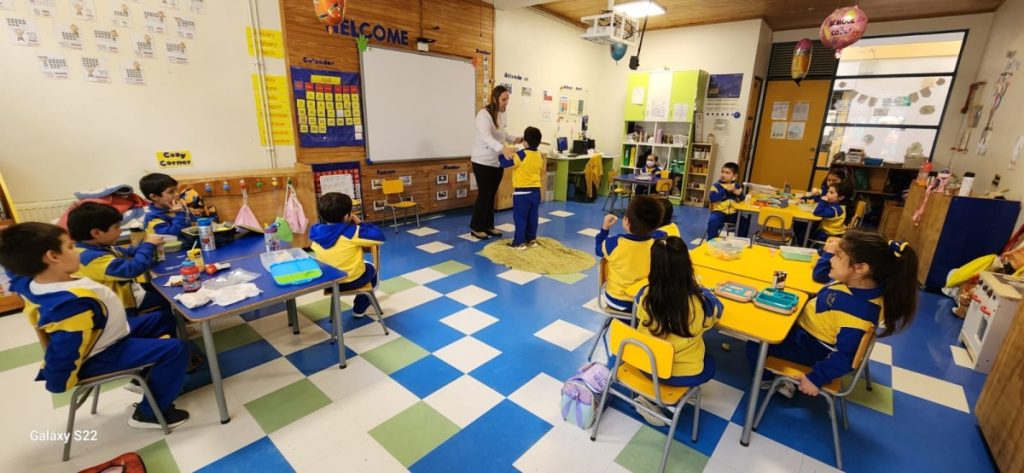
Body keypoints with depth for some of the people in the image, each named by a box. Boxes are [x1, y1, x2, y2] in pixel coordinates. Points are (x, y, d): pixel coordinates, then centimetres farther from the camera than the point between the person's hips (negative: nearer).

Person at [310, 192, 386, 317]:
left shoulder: (316, 232, -9)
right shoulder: (353, 232, -26)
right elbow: (380, 237, -22)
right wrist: (360, 223, -12)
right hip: (352, 281, -5)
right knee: (372, 268, 31)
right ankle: (360, 309, 43)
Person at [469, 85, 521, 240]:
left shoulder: (502, 114, 8)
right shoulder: (484, 114, -18)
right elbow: (486, 136, -33)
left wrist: (514, 139, 5)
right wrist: (502, 148, -48)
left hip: (498, 162, 8)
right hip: (483, 162, -7)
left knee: (492, 195, 12)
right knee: (484, 194, -2)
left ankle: (488, 225, 24)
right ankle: (476, 227, 13)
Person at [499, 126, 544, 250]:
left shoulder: (521, 155, -16)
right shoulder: (539, 156, 5)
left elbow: (504, 163, -16)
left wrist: (502, 153, 1)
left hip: (522, 192, -6)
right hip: (536, 191, 7)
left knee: (520, 217, 0)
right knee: (533, 217, 13)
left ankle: (520, 242, 3)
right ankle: (531, 239, 22)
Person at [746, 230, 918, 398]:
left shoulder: (858, 310, -36)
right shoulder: (854, 283, -10)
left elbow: (845, 355, -31)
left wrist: (816, 378, -25)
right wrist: (829, 253, -4)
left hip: (812, 347, -9)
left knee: (756, 344, -5)